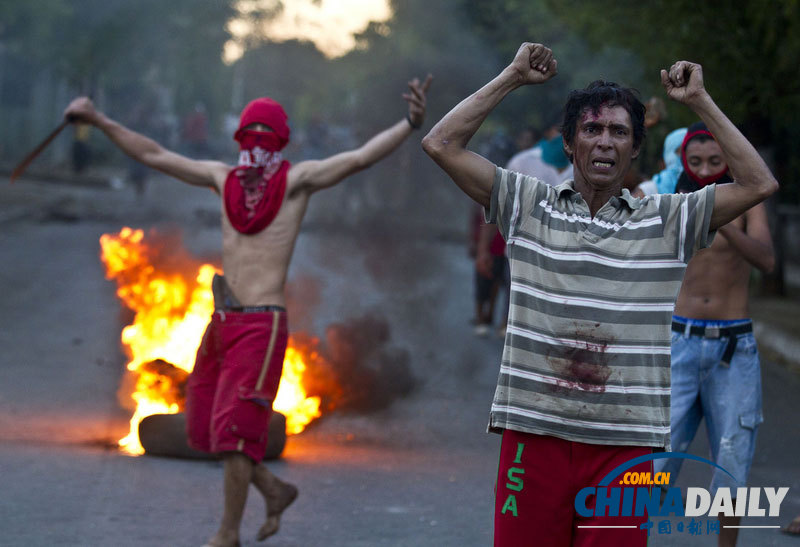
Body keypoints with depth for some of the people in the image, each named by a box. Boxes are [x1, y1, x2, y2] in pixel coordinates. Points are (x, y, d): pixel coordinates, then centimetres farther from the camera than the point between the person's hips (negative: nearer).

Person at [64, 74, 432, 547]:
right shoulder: (224, 177, 12)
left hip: (262, 325, -7)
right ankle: (275, 491, 30)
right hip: (222, 323, 7)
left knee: (234, 427, -9)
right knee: (205, 429, 11)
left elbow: (361, 157, -15)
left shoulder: (296, 179, -4)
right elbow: (154, 155, 19)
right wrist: (99, 121, 18)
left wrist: (412, 124, -29)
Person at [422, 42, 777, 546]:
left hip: (625, 440, 0)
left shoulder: (668, 221, 7)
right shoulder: (528, 206, 8)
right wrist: (513, 78, 6)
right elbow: (442, 144, 4)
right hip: (534, 429, 0)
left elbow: (759, 184, 0)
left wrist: (700, 101, 4)